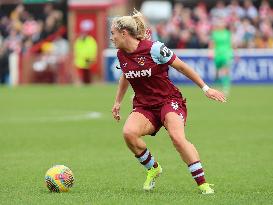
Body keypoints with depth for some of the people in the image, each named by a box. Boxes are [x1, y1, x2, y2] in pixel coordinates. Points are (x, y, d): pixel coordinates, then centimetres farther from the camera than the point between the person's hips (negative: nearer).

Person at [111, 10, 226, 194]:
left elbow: (181, 67, -7)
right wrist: (118, 102, 32)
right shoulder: (121, 54, 4)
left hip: (169, 100, -5)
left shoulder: (153, 48, -15)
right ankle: (153, 169, -1)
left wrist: (206, 88, -4)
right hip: (144, 106, 5)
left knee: (177, 137, -31)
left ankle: (203, 184, -25)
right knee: (129, 132, -26)